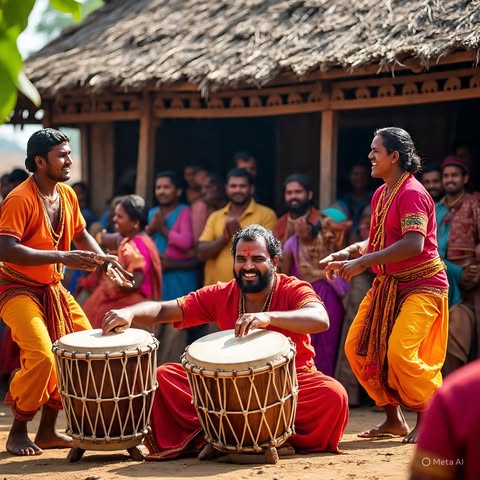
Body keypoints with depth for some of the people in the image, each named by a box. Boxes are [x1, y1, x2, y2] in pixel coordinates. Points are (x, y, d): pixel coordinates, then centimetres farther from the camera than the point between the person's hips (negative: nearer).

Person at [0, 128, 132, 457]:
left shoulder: (67, 195, 3)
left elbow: (81, 234, 20)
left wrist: (102, 259, 1)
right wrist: (62, 257, -34)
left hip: (53, 288, 8)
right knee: (41, 357, -23)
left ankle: (48, 430, 17)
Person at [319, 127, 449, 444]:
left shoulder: (412, 193, -17)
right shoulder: (381, 194, 12)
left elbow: (413, 245, -28)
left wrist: (363, 262, -28)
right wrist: (347, 254, 1)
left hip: (421, 285, -9)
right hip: (388, 284, 9)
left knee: (400, 352, -23)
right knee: (357, 349, 4)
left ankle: (429, 421, -2)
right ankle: (394, 419, 15)